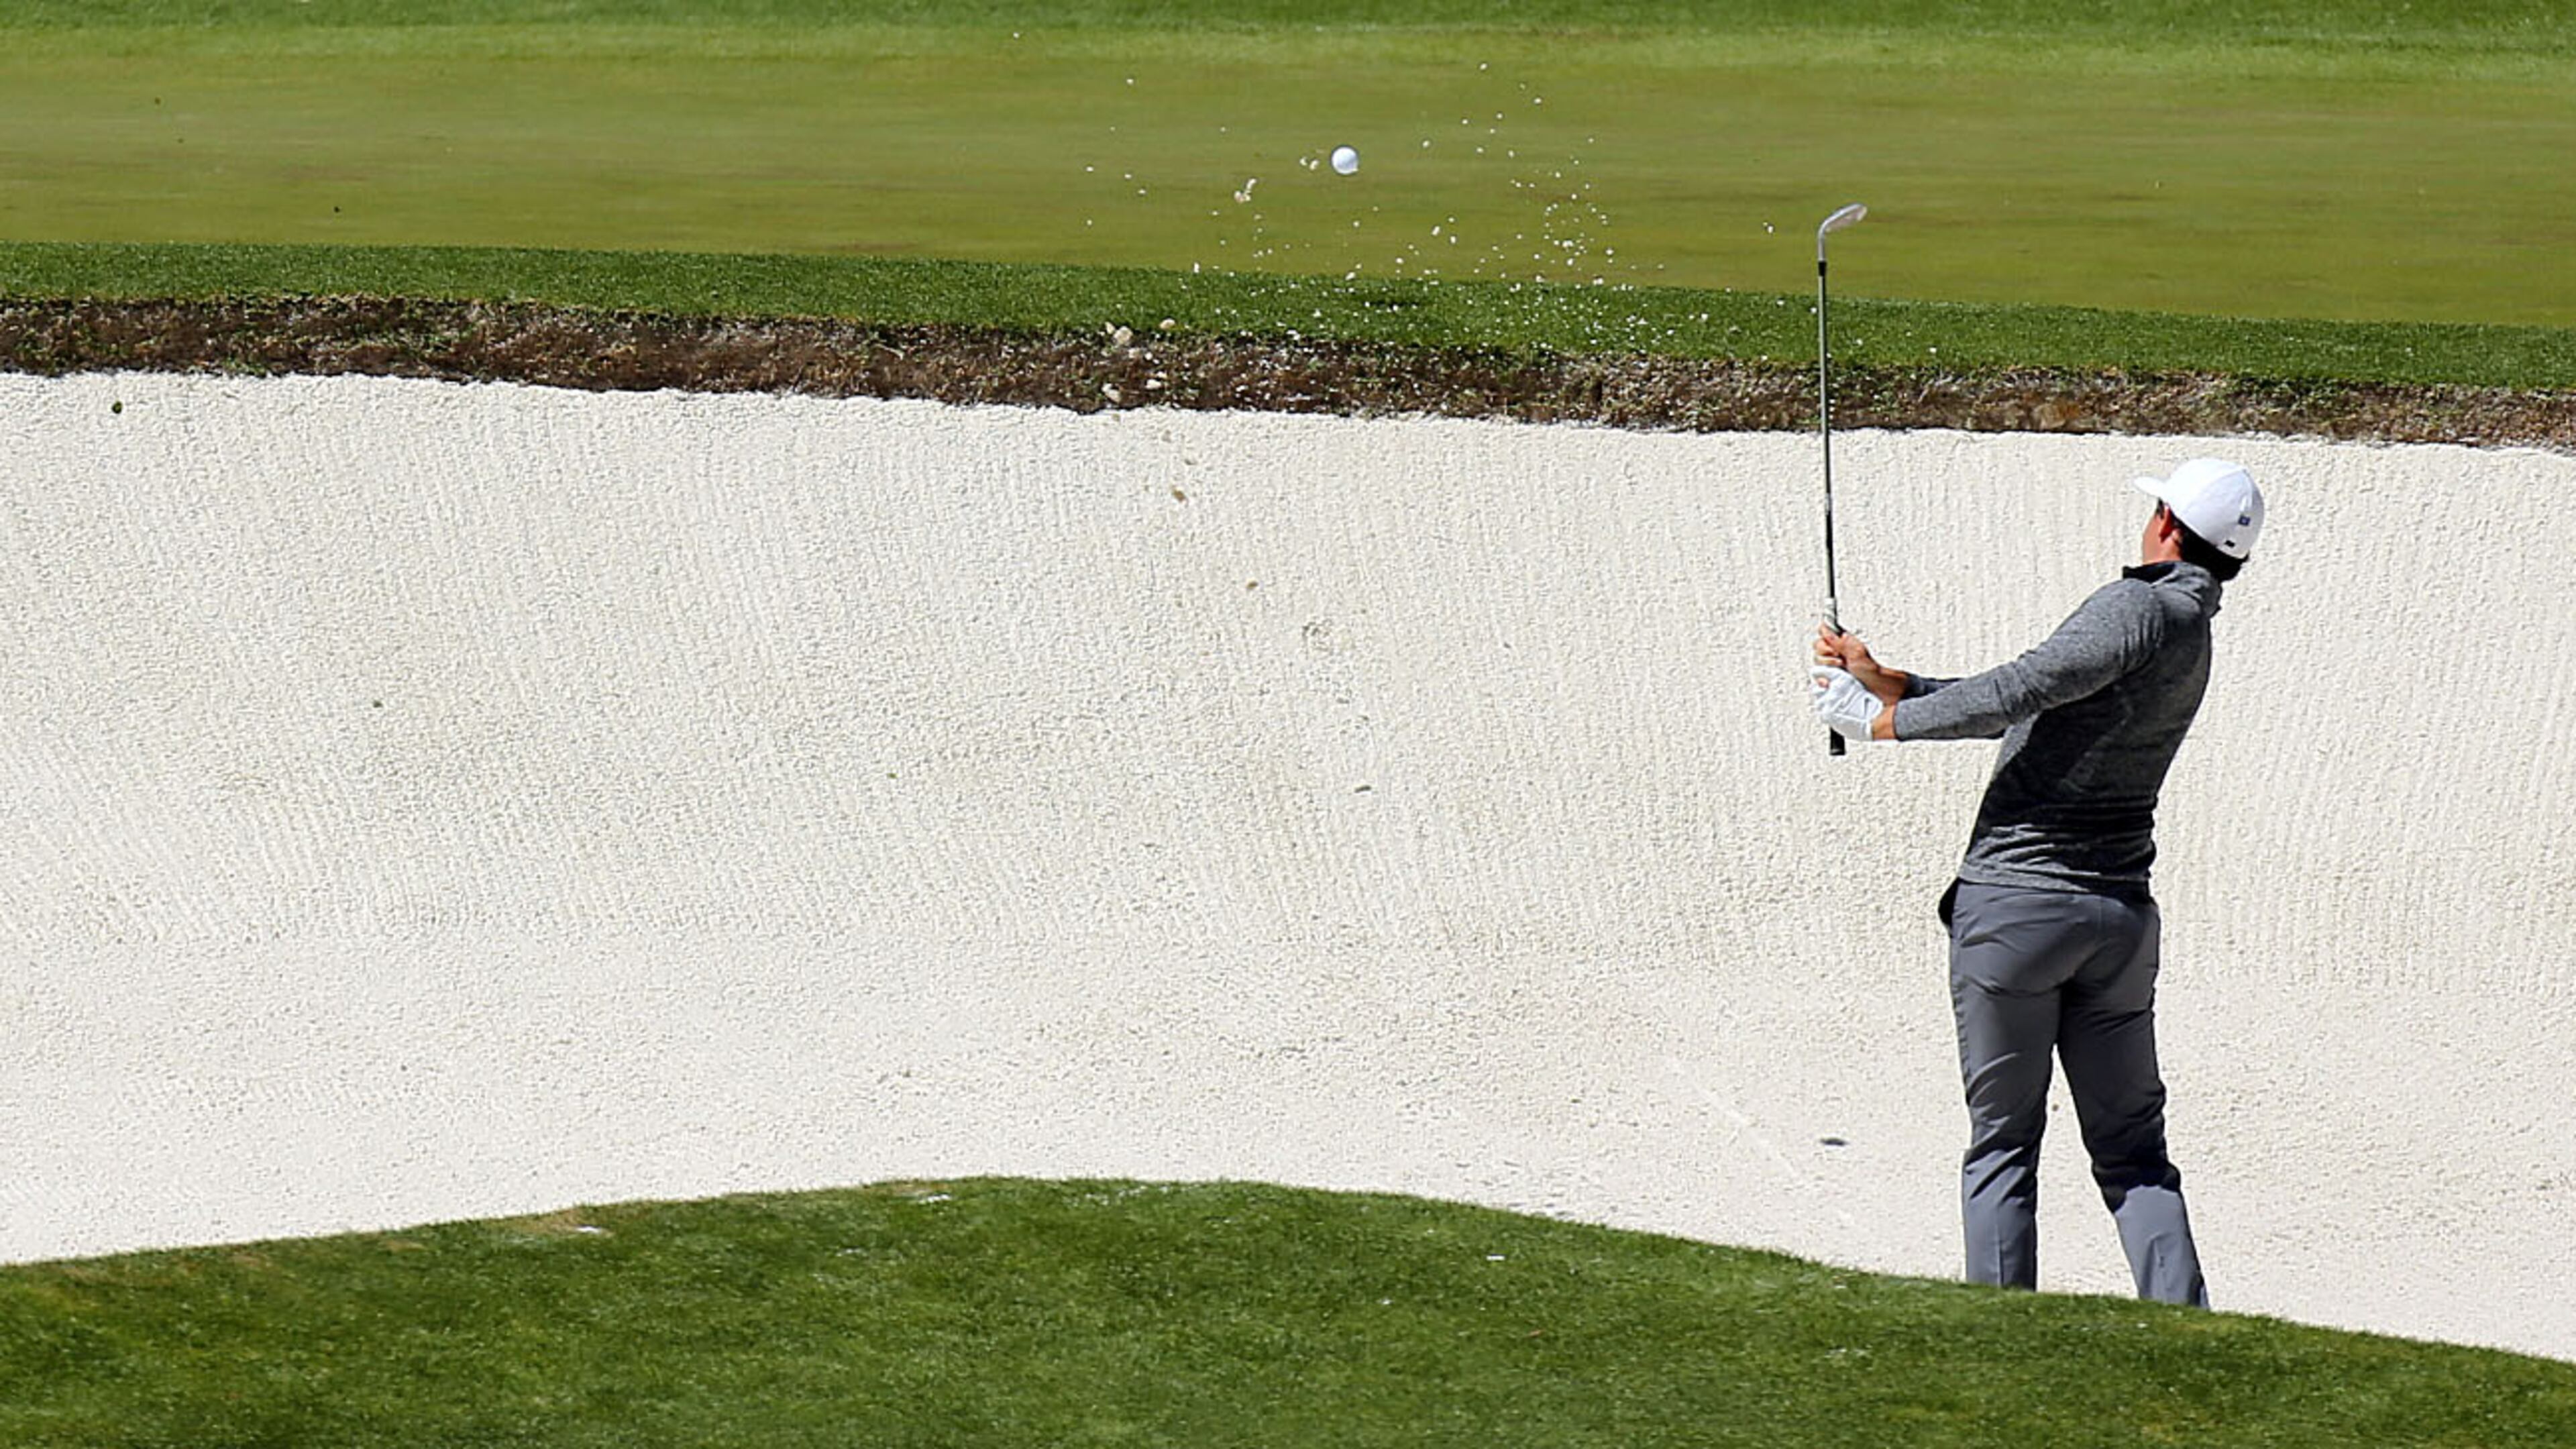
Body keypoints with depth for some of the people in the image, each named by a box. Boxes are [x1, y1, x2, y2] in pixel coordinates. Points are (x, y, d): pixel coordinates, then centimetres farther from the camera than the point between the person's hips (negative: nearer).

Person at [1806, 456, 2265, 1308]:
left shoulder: (2138, 609, -12)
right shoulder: (2192, 634, 15)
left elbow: (2013, 694, -19)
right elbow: (2035, 703, 18)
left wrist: (1884, 720, -6)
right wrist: (1886, 681, 16)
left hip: (2014, 904, -7)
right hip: (2121, 915, 7)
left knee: (2002, 1143, 1)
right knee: (2132, 1151, 9)